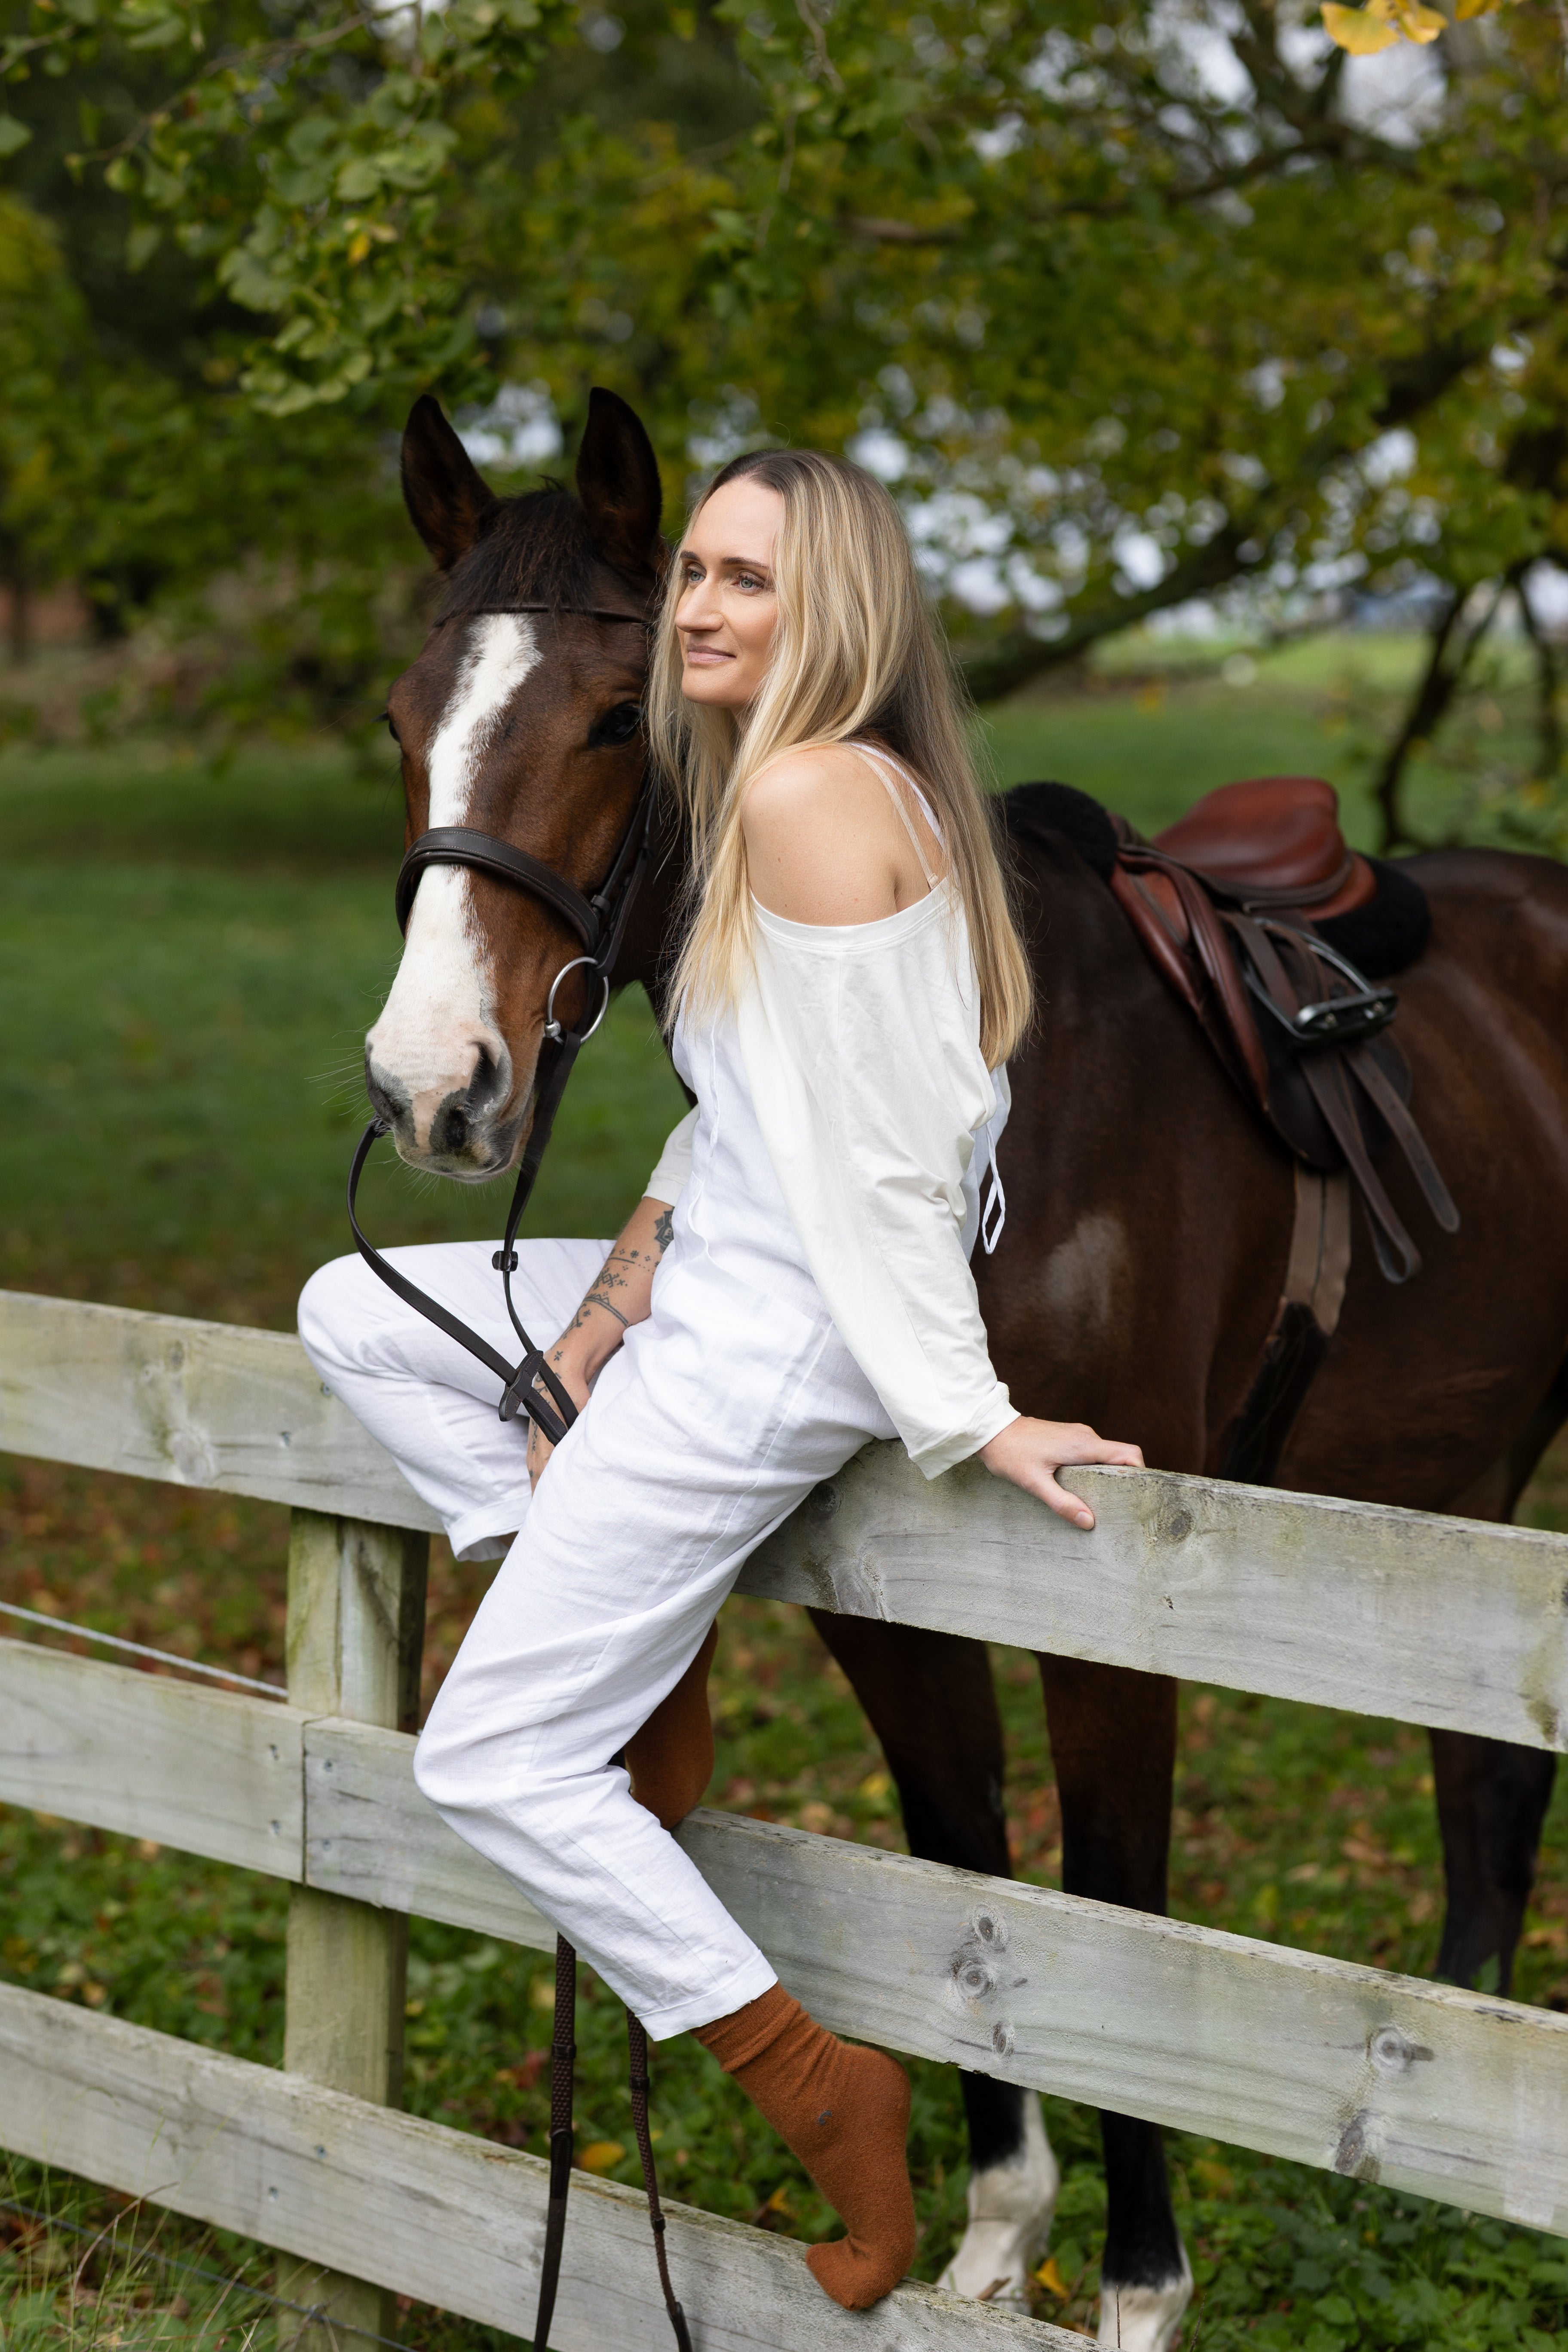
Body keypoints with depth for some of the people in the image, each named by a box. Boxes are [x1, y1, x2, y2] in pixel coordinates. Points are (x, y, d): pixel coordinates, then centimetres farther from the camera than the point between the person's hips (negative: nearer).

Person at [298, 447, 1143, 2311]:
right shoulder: (803, 783, 11)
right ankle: (648, 1664, 13)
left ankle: (815, 2087, 2)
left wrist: (961, 1415, -20)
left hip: (768, 1339, -10)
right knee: (351, 1314, 20)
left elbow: (877, 1148, -22)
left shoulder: (807, 795, -21)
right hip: (719, 1285, 10)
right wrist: (619, 1288, 2)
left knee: (486, 1762, -3)